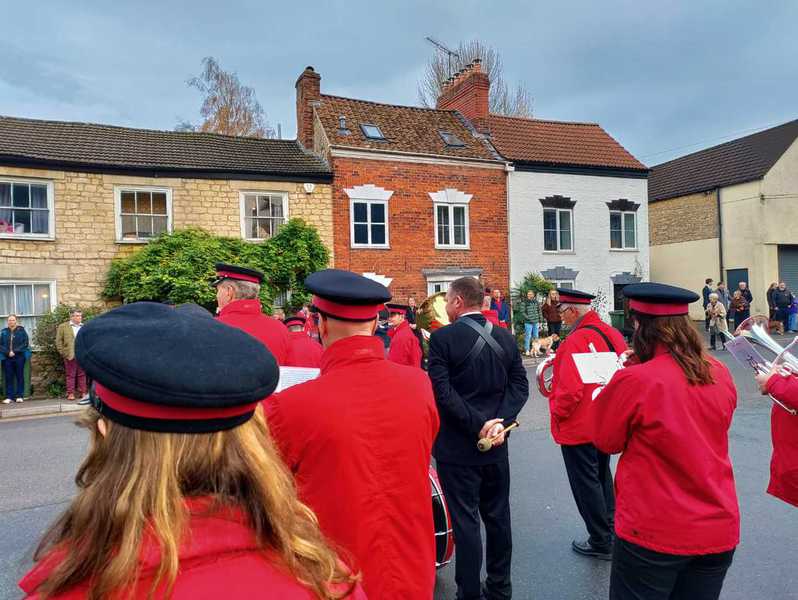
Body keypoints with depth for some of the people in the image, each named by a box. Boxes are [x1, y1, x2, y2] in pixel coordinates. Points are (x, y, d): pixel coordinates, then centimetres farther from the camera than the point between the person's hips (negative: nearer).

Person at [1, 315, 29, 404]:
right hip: (7, 358, 2)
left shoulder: (21, 330, 2)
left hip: (19, 357, -2)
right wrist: (8, 352, -11)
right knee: (8, 377, 2)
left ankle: (20, 396, 6)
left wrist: (15, 352, -12)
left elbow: (25, 343, -3)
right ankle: (9, 397, 7)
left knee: (20, 376, 2)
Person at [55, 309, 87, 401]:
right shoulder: (63, 327, 3)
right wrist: (63, 353, -5)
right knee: (70, 375, 3)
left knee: (82, 375, 7)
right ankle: (70, 394, 7)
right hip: (70, 356, -2)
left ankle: (83, 393, 10)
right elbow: (59, 341, 1)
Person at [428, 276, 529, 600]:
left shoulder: (442, 337, -13)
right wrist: (499, 422, -7)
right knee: (498, 516, 18)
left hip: (457, 446, -5)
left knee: (466, 521, 6)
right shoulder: (506, 337, 2)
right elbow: (520, 385, 0)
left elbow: (442, 392, -20)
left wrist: (478, 425, -16)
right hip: (496, 444, 5)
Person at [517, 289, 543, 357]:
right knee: (528, 336, -4)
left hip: (536, 322, 6)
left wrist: (540, 321, 12)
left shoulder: (536, 302, 10)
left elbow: (539, 311, 15)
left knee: (536, 336, 12)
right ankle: (527, 350, 4)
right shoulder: (523, 302, -7)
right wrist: (528, 318, -17)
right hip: (528, 322, -5)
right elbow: (522, 312, -12)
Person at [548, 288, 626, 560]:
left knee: (586, 484, 7)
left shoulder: (576, 340, -24)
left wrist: (557, 413, -11)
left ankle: (601, 542, 20)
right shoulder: (613, 333, 1)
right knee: (602, 476, 23)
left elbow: (570, 390, -27)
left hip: (578, 427, -8)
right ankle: (611, 531, 37)